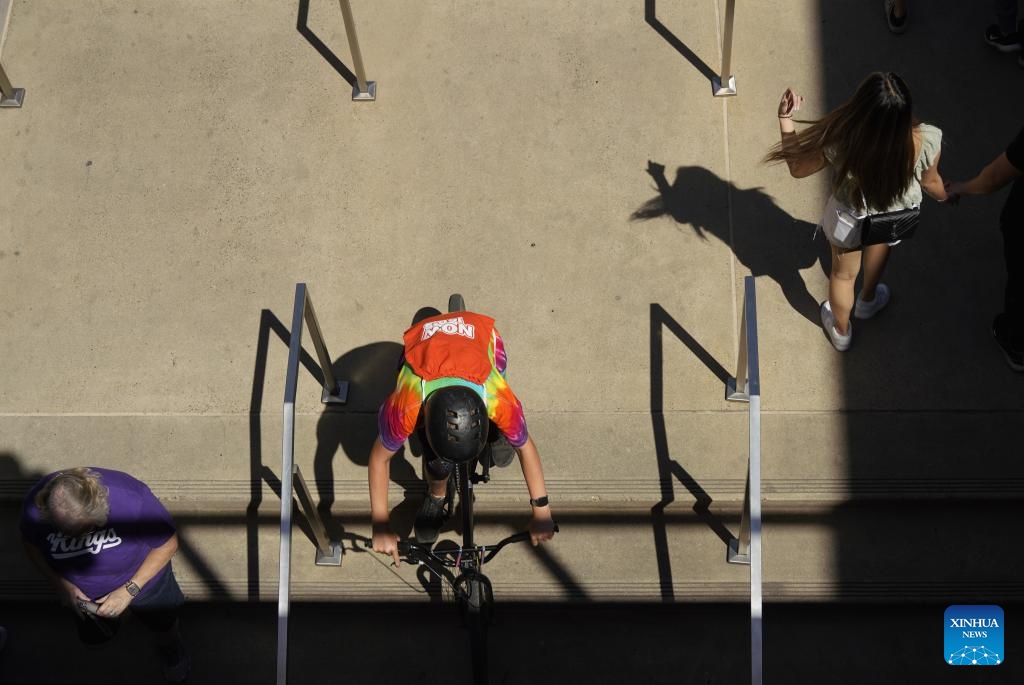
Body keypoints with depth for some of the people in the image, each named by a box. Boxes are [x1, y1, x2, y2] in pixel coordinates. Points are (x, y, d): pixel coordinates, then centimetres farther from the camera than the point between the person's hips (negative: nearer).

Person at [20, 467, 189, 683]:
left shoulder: (131, 498, -43)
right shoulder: (35, 505, -35)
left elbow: (168, 544, -26)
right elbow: (31, 545, -11)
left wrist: (129, 590, -29)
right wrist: (61, 584, -24)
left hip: (141, 577, -2)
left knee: (162, 624, 25)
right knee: (93, 636, 27)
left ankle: (170, 649, 60)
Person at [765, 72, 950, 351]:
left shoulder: (839, 143, -42)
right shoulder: (924, 142, -37)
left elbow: (796, 168, -22)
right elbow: (930, 182, -14)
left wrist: (785, 117, -13)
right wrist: (943, 195, 10)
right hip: (894, 217, 2)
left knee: (843, 274, 29)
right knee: (880, 246, 38)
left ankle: (841, 331, 56)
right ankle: (867, 301, 66)